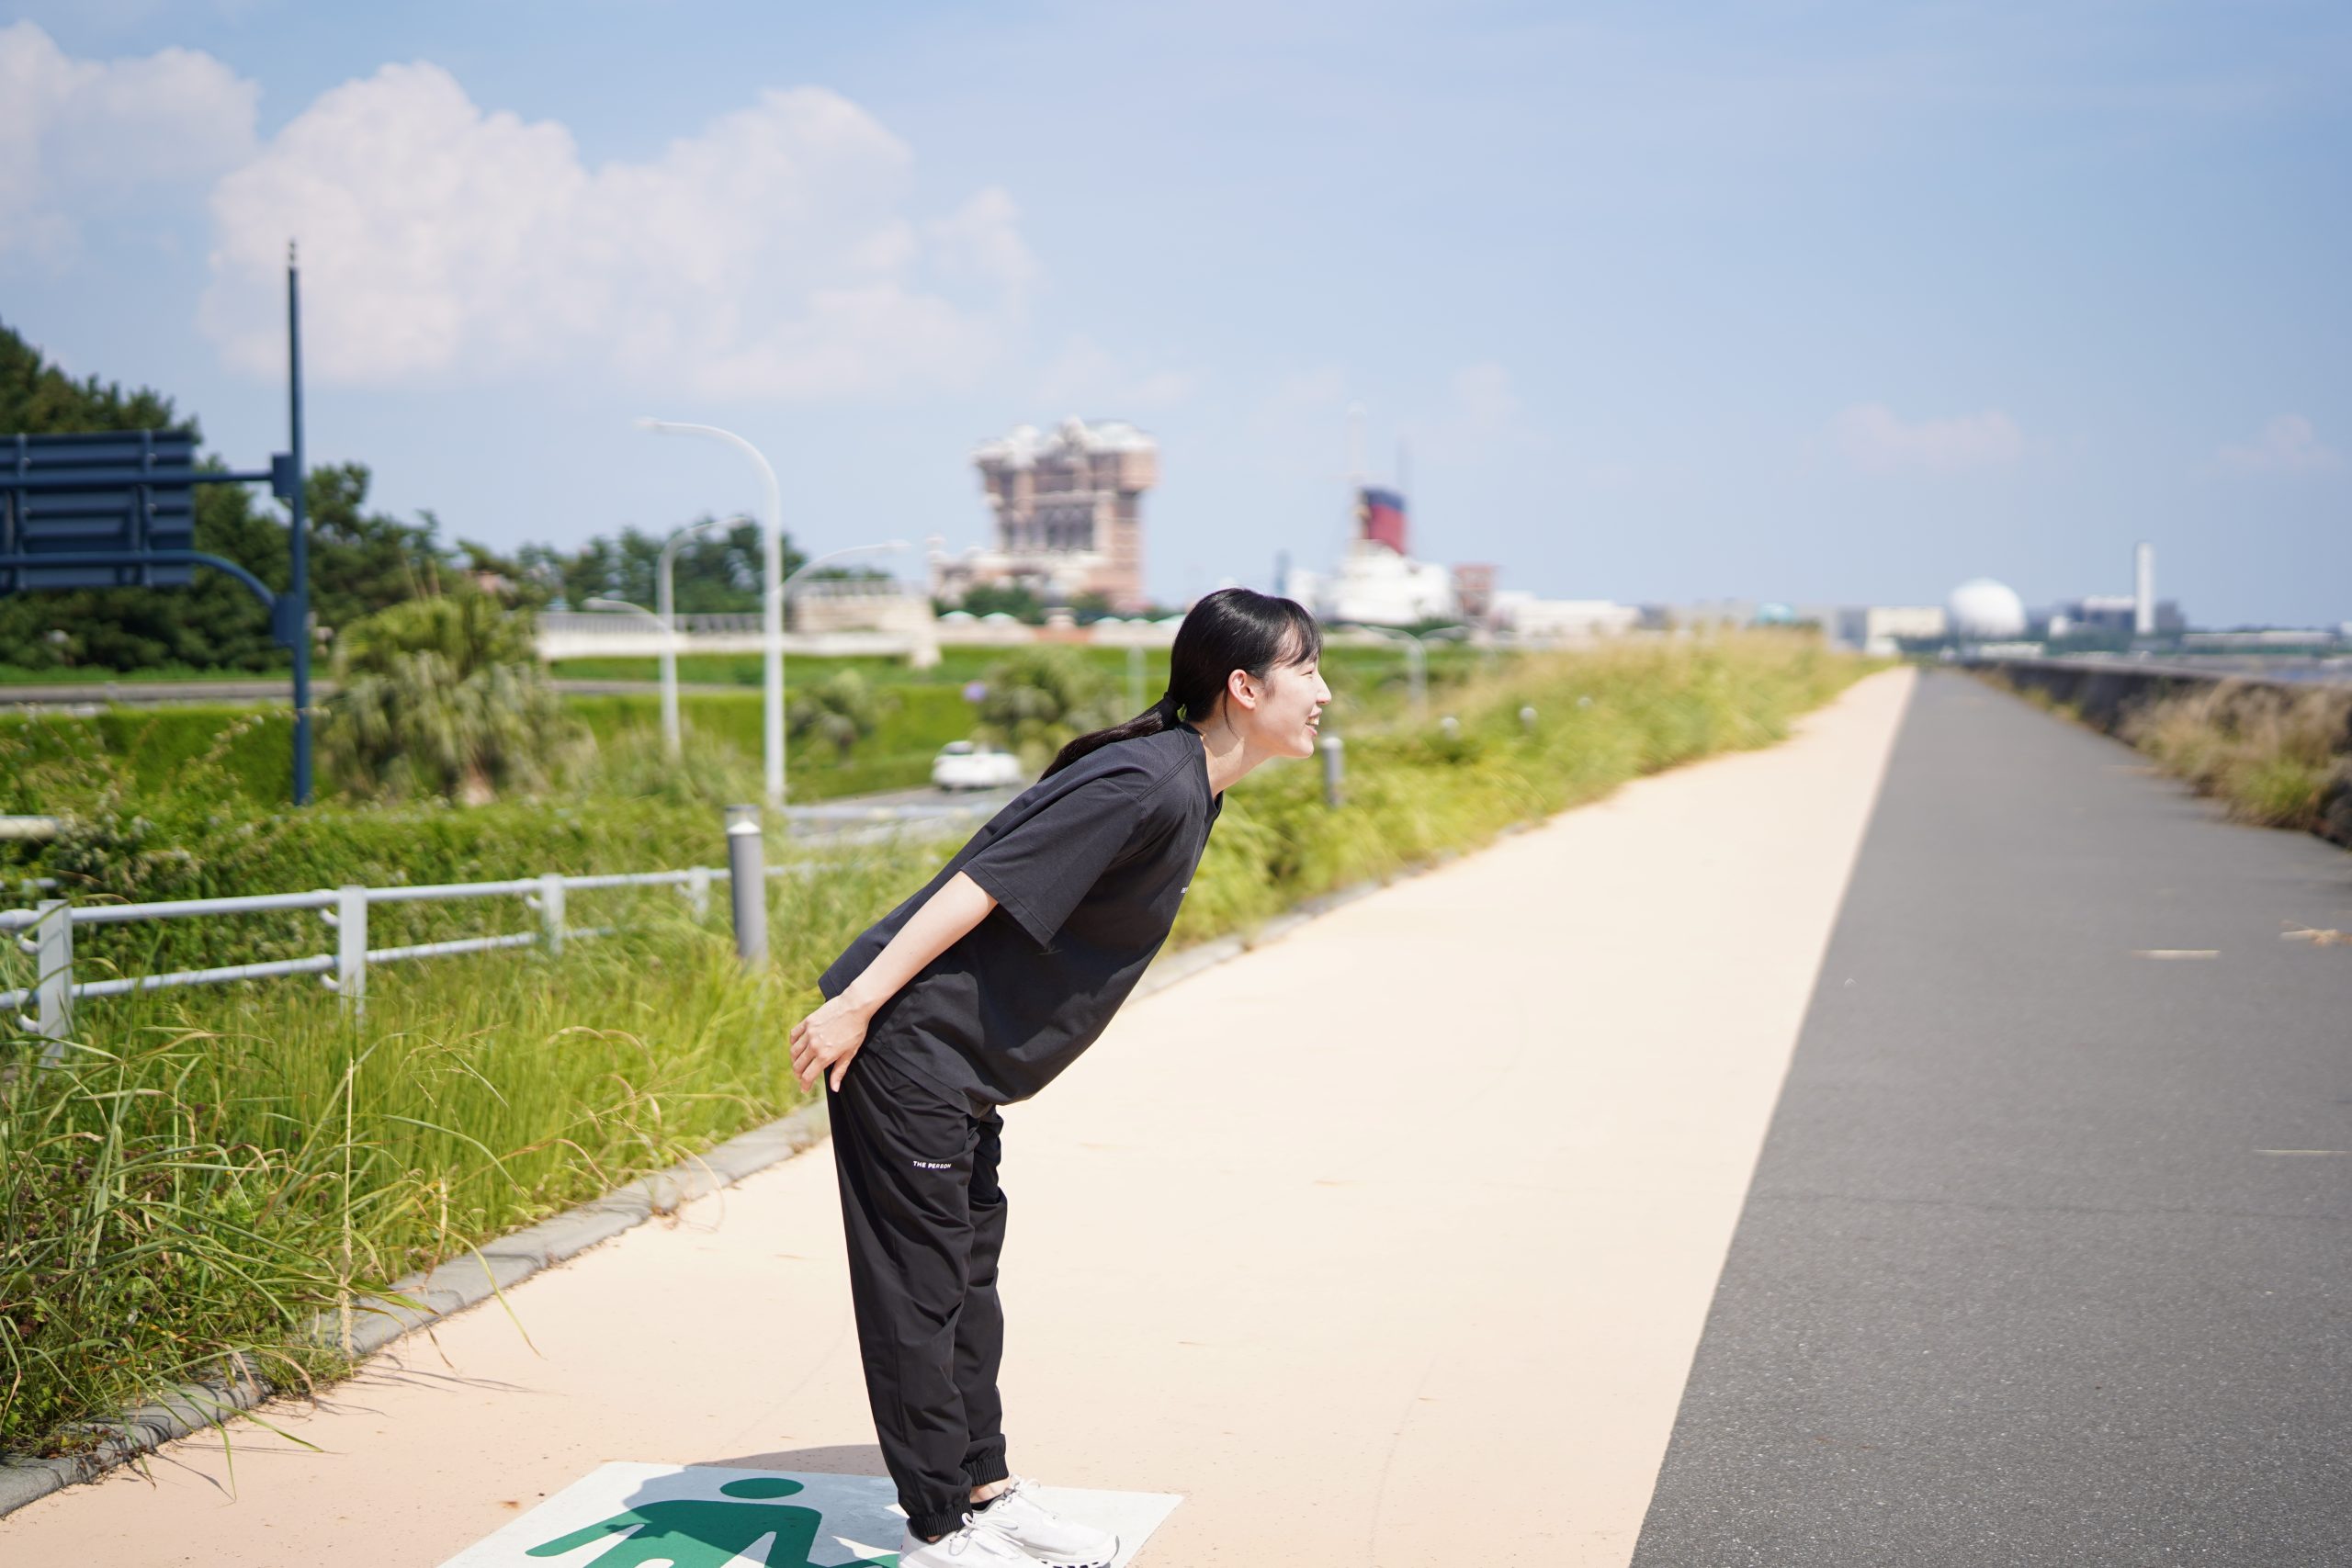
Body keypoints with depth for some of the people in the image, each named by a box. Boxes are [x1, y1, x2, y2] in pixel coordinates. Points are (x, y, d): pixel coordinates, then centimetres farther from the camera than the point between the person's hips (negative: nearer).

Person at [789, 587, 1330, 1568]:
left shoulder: (1188, 788, 9)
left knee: (967, 1276, 17)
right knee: (918, 1291, 0)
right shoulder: (1145, 785, -22)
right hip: (907, 1046, -10)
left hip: (968, 1064, 10)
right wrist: (853, 1005, -22)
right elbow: (979, 886, -24)